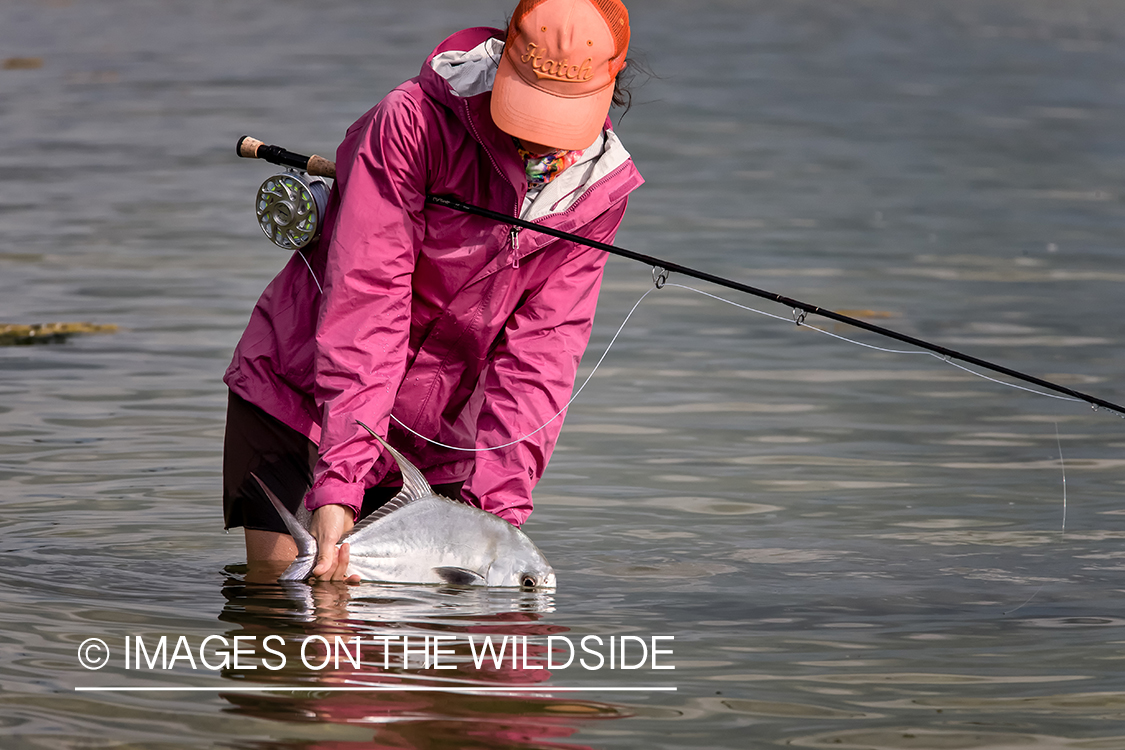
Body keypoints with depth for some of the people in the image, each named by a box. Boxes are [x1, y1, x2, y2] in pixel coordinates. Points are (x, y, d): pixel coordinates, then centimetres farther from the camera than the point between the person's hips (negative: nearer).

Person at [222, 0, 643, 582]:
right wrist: (339, 482, -38)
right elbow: (364, 303, -29)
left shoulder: (600, 189, -9)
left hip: (432, 444, 4)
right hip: (296, 398, -3)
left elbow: (541, 349, -12)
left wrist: (498, 506, -24)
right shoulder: (412, 123, -24)